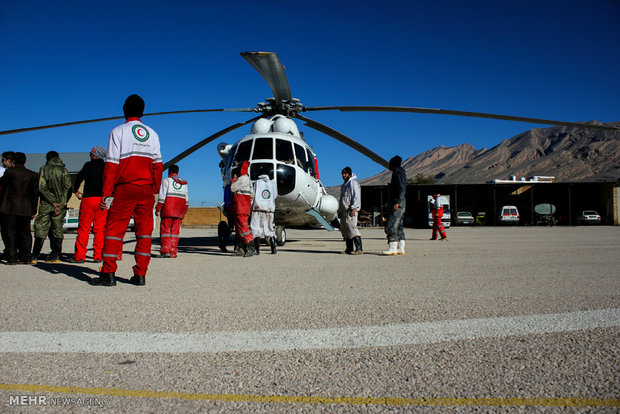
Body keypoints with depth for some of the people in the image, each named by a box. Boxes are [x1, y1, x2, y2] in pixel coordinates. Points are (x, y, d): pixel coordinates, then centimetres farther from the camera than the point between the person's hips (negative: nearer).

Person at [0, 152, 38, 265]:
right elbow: (35, 193, 5)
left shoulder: (9, 172, -6)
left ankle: (12, 258, 1)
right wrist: (34, 210, 11)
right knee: (25, 233, 11)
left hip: (10, 208, -3)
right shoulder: (32, 175, 4)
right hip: (26, 209, 3)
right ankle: (26, 257, 11)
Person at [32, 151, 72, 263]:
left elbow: (42, 188, -9)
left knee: (41, 229, 5)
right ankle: (56, 255, 5)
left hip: (46, 205, -1)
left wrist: (53, 202, -10)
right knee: (57, 230, 7)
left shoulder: (44, 169, 1)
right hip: (60, 205, 1)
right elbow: (68, 188, -5)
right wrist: (61, 204, -6)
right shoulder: (64, 170, 3)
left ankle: (35, 256, 4)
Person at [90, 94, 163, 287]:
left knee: (114, 229, 2)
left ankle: (109, 274, -1)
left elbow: (111, 165, -6)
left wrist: (107, 193, -4)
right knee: (144, 231, 5)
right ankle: (140, 275, 5)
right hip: (146, 190, 3)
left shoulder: (118, 132, -1)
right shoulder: (152, 133, 11)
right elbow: (158, 165, 8)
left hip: (125, 189, -3)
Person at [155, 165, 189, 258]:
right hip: (179, 212, 4)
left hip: (168, 210, -4)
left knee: (165, 229, -2)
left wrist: (157, 209, -1)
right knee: (175, 230, 4)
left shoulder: (166, 181, 4)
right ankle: (173, 252, 0)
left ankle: (165, 250, -11)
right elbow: (186, 200, 14)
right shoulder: (184, 183, 17)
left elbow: (162, 197, -4)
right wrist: (184, 212, 18)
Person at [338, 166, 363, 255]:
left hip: (351, 210, -9)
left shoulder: (353, 183, -5)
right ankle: (349, 249, 13)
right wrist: (339, 210, 22)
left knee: (352, 228, -17)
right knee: (345, 230, 8)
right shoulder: (344, 185, 23)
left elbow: (356, 197, -14)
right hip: (344, 210, 9)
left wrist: (353, 209, -22)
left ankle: (359, 249, -19)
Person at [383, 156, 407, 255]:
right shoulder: (399, 172, 21)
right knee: (399, 225, 9)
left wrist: (397, 202, -25)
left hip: (398, 203, -11)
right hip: (399, 203, 11)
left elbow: (402, 188, -19)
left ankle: (392, 248, -14)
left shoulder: (398, 172, -9)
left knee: (392, 225, -13)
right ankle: (401, 248, 9)